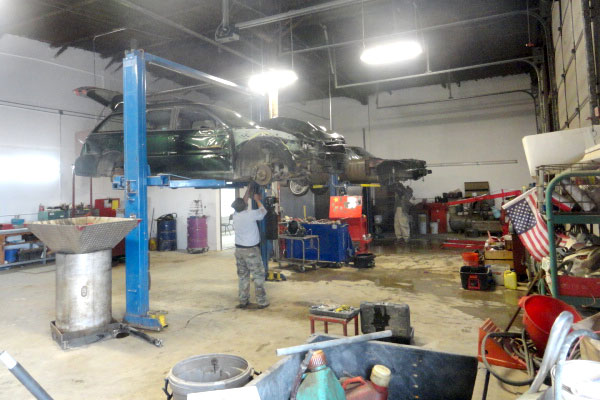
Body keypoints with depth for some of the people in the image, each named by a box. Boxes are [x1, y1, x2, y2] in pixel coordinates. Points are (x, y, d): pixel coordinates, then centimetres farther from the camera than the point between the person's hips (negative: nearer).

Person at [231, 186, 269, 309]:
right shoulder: (250, 214, -15)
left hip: (239, 249, 6)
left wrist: (249, 189, 24)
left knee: (242, 276, 12)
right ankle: (261, 301, 5)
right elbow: (263, 211, 3)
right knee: (258, 276, 3)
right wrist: (257, 199, 17)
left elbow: (244, 202, 19)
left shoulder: (235, 215, 3)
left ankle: (243, 301, 17)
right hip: (251, 250, -6)